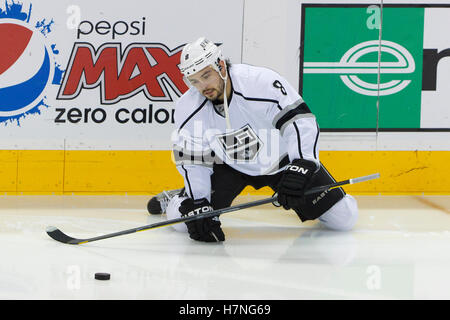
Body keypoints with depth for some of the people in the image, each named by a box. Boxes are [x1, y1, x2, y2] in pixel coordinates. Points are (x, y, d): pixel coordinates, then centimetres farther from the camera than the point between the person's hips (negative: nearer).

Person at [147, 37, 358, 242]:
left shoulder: (263, 82, -32)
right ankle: (178, 200, 23)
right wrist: (198, 206, -20)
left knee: (344, 219, -7)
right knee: (182, 219, -15)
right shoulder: (188, 108, -19)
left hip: (282, 160, -2)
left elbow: (302, 121, -33)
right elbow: (192, 162, -11)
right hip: (230, 166, 2)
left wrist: (299, 169, -45)